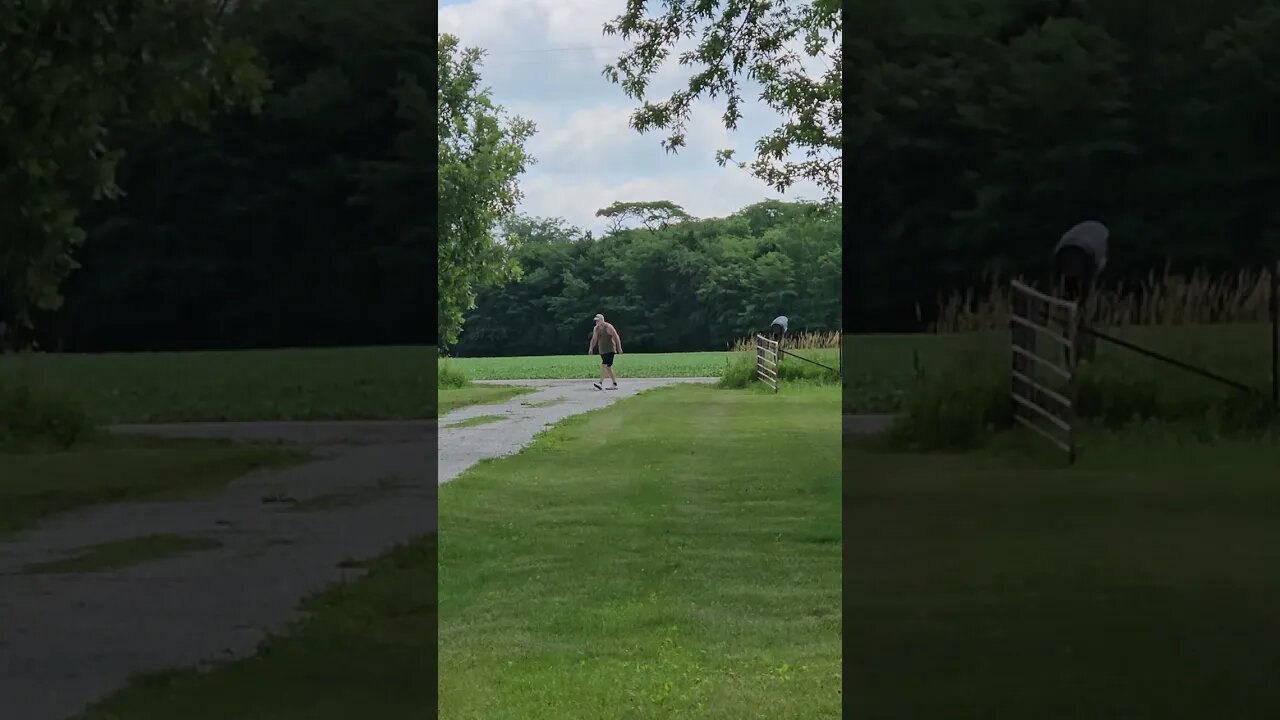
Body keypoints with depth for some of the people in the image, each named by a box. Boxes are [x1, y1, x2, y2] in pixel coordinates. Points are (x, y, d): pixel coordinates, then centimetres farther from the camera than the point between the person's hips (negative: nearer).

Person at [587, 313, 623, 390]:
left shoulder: (608, 327, -11)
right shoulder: (596, 328, 11)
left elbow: (616, 337, -10)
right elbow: (594, 339, 19)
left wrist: (619, 348, -11)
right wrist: (591, 348, 7)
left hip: (610, 351, -8)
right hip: (602, 351, 8)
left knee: (604, 365, -20)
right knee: (608, 367, 10)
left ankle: (600, 383, -29)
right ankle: (615, 384, 18)